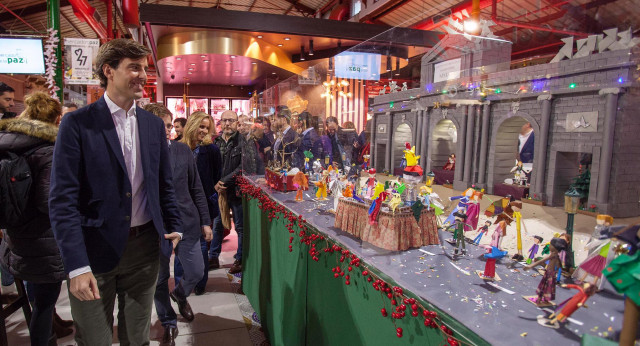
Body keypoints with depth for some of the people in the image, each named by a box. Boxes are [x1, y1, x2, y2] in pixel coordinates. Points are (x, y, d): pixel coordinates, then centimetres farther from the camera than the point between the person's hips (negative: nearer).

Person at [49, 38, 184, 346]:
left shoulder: (154, 124, 5)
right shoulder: (77, 123, -8)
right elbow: (62, 199, -12)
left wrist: (174, 226, 6)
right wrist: (76, 265, -17)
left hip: (144, 246, 4)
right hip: (95, 249, -3)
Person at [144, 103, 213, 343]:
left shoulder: (183, 150, 0)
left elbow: (196, 189, 5)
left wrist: (205, 222, 5)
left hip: (186, 224, 2)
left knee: (196, 272, 11)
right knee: (159, 280, 12)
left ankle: (180, 295, 46)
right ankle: (168, 322, 37)